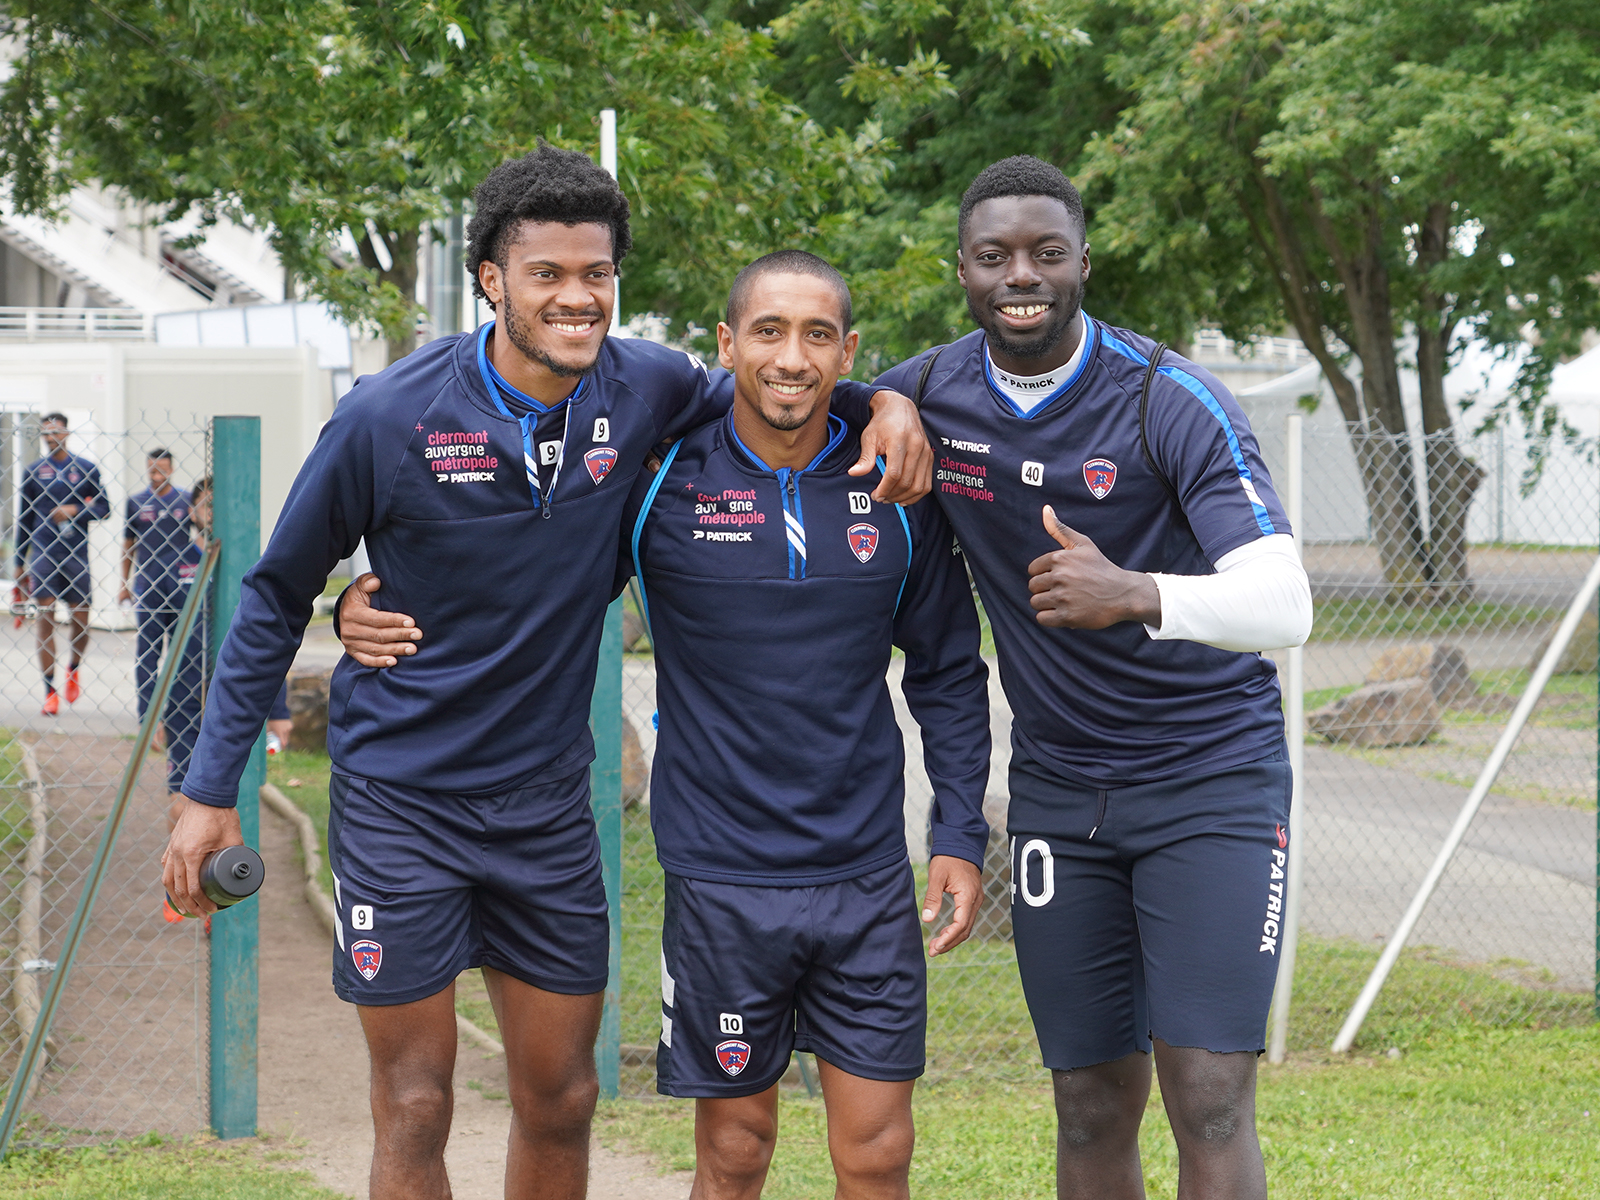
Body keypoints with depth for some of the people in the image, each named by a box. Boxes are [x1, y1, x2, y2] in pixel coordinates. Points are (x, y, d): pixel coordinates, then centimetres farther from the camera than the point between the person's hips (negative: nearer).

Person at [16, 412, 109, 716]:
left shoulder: (85, 469, 4)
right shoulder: (33, 471, 6)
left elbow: (104, 508, 7)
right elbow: (24, 518, 12)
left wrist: (76, 510, -11)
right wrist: (20, 562, 11)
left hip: (76, 554, 0)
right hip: (42, 553, 0)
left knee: (81, 620, 2)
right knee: (46, 619, -4)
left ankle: (73, 670, 31)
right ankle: (50, 692, 0)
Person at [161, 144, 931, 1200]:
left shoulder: (641, 388, -7)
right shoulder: (390, 418, -15)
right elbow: (278, 598, -3)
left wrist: (881, 401, -6)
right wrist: (211, 790, -3)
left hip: (548, 801, 4)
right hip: (401, 798, -3)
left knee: (560, 1103, 11)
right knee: (415, 1113, 0)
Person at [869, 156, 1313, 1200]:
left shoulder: (1173, 401, -16)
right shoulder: (927, 397, -3)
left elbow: (1283, 604, -26)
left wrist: (1136, 595, -44)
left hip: (1211, 774, -4)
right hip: (1057, 789, 4)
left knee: (1209, 1101, -11)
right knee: (1093, 1105, 6)